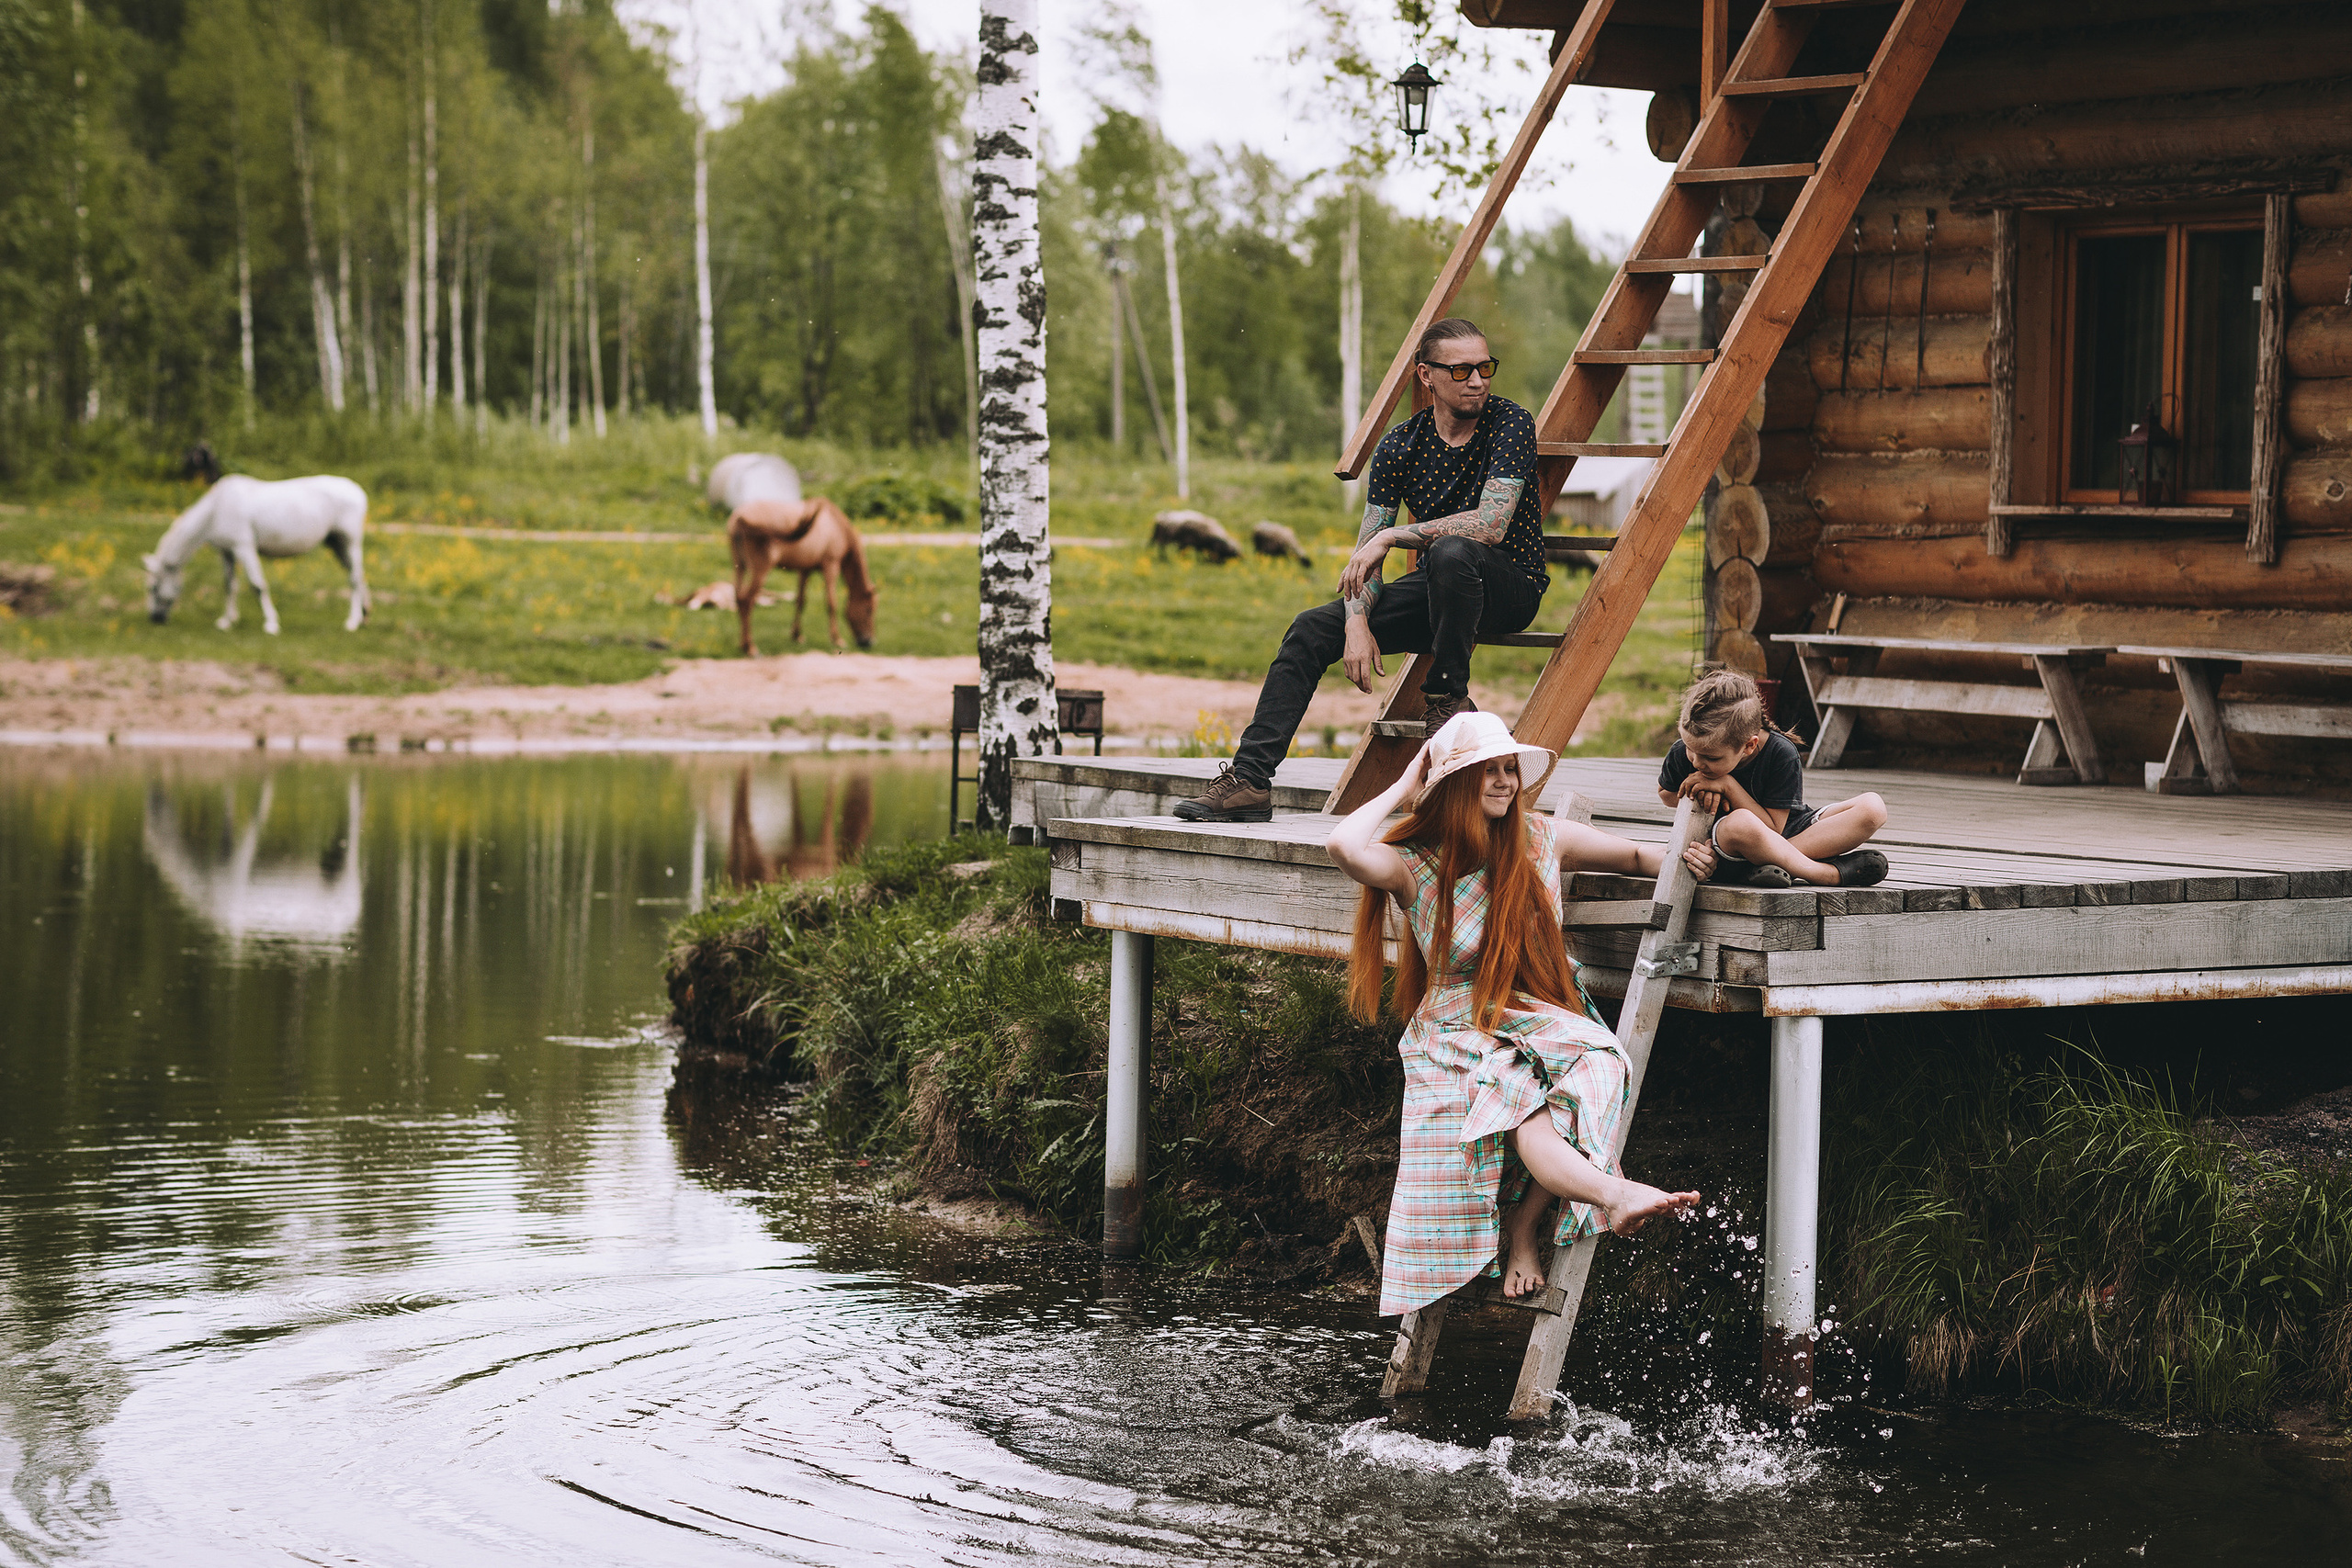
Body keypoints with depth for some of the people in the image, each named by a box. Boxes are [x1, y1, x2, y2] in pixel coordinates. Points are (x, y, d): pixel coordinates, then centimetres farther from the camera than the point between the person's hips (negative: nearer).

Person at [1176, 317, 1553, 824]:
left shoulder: (1510, 422, -15)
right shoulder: (1400, 445, -1)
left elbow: (1492, 524, -27)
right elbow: (1365, 554, -2)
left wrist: (1390, 536, -23)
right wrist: (1358, 623, -21)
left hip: (1512, 586, -5)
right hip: (1435, 590, 5)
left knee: (1452, 551, -38)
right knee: (1311, 629, -9)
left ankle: (1447, 699, -19)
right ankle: (1249, 779, -11)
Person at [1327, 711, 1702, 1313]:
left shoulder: (1543, 838, 9)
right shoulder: (1417, 864, -3)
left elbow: (1634, 855, 23)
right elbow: (1346, 847, -25)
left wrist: (1676, 859, -1)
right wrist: (1402, 789, -7)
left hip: (1542, 1019, 3)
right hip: (1460, 1033, -3)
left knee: (1594, 1067, -33)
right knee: (1520, 1109, -36)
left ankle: (1524, 1229, -23)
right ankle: (1615, 1193, -63)